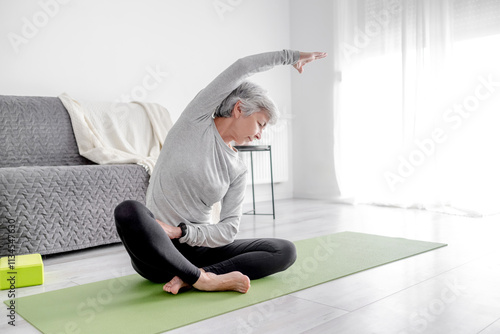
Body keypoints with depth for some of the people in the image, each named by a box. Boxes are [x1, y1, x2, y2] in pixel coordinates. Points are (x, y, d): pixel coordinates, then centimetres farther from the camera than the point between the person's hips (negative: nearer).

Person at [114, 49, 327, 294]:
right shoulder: (196, 120, -2)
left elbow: (229, 230, -1)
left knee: (285, 251, -11)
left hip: (198, 247, 4)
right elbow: (240, 69, -5)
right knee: (128, 212, -38)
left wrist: (180, 231, -18)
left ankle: (189, 277, -23)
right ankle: (204, 279, -25)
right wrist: (290, 56, 8)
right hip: (156, 253, -4)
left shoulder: (237, 170, 8)